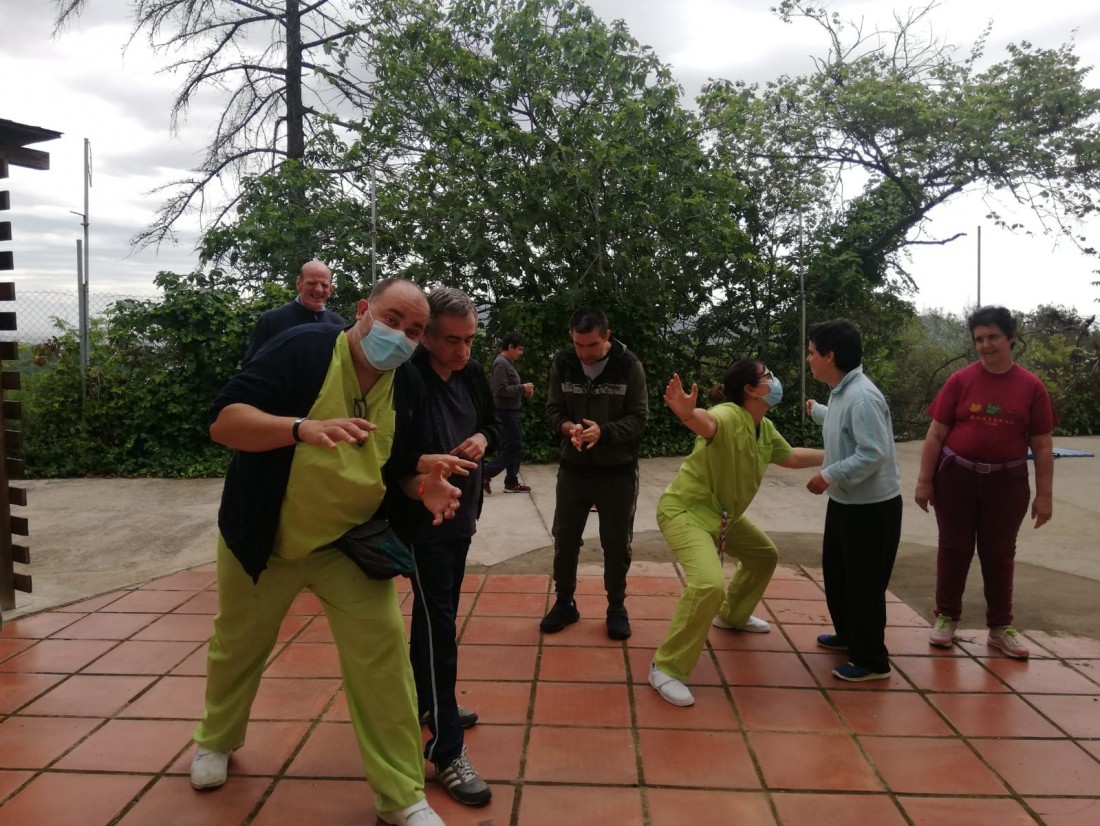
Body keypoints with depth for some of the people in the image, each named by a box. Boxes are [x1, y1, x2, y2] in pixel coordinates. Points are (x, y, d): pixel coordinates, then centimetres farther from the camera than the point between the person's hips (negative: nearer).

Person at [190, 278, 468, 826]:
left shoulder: (407, 385, -6)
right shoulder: (303, 348, -21)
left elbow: (407, 467, 4)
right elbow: (224, 421, -28)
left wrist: (427, 487, -20)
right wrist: (303, 427, -45)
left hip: (349, 543, 2)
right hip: (263, 536, -2)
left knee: (383, 652, -7)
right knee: (238, 647, 19)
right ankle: (216, 739, 50)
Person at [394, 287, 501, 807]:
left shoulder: (472, 374, 0)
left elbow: (492, 423, 14)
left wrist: (483, 438, -7)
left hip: (460, 515, 7)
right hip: (420, 520, -7)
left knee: (436, 615, 21)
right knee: (439, 625, -6)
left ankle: (424, 701, 41)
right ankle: (446, 751, 3)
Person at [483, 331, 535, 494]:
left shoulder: (508, 363, 15)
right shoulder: (501, 363, -16)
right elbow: (501, 390, -24)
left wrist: (523, 393, 6)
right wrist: (522, 388, -17)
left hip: (511, 411, 10)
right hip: (506, 412, -10)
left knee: (516, 446, 12)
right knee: (513, 447, -6)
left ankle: (512, 482, 17)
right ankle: (485, 474, 0)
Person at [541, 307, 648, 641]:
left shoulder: (629, 365, -12)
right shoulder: (562, 364, -4)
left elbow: (638, 417, -12)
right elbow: (553, 410, -1)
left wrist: (603, 431, -29)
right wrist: (568, 427, -24)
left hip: (618, 472, -2)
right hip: (573, 468, 2)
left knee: (616, 543, 9)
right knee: (565, 538, 11)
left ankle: (617, 608, 28)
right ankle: (564, 603, 29)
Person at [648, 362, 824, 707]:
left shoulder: (765, 429, 3)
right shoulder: (729, 415, -26)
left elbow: (791, 457, 22)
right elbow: (706, 423, -51)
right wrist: (686, 413, -73)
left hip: (722, 513, 10)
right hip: (684, 510, -10)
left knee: (764, 555, 25)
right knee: (709, 584, -29)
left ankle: (732, 615, 49)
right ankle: (666, 668, -14)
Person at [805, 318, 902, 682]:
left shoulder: (862, 397, -26)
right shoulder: (841, 392, 5)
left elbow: (874, 454, -31)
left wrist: (829, 476, -25)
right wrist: (816, 411, 39)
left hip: (872, 508, -10)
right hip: (844, 503, 10)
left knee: (864, 584, 1)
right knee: (836, 572, 22)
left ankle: (872, 661, 16)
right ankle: (848, 635, 41)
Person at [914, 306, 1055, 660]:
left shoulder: (1031, 386, -2)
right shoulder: (960, 381, -4)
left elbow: (1042, 446, 1)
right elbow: (936, 434, -2)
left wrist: (1044, 494, -1)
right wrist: (924, 480, -4)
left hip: (1007, 482, 1)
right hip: (957, 477, 0)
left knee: (999, 553, 12)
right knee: (954, 548, 9)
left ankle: (1000, 627, 25)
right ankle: (946, 617, 24)